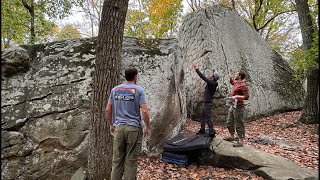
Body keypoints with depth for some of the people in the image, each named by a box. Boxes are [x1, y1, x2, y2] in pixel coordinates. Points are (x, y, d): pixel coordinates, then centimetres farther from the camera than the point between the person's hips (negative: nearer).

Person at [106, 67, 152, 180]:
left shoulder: (115, 89, 7)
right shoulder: (139, 90, -6)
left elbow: (108, 110, 7)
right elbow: (144, 111, -12)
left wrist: (111, 125, 18)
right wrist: (148, 128, -1)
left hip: (119, 127, 4)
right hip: (134, 128, -3)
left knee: (117, 159, 12)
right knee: (131, 160, 6)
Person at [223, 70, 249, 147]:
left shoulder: (243, 85, -16)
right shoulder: (236, 83, 11)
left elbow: (246, 97, -20)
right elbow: (232, 82, 36)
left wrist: (237, 96, -25)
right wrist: (230, 77, 20)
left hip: (238, 107, -10)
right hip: (232, 106, 10)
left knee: (239, 125, -3)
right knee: (229, 122, 20)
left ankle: (241, 142, 7)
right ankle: (232, 136, 37)